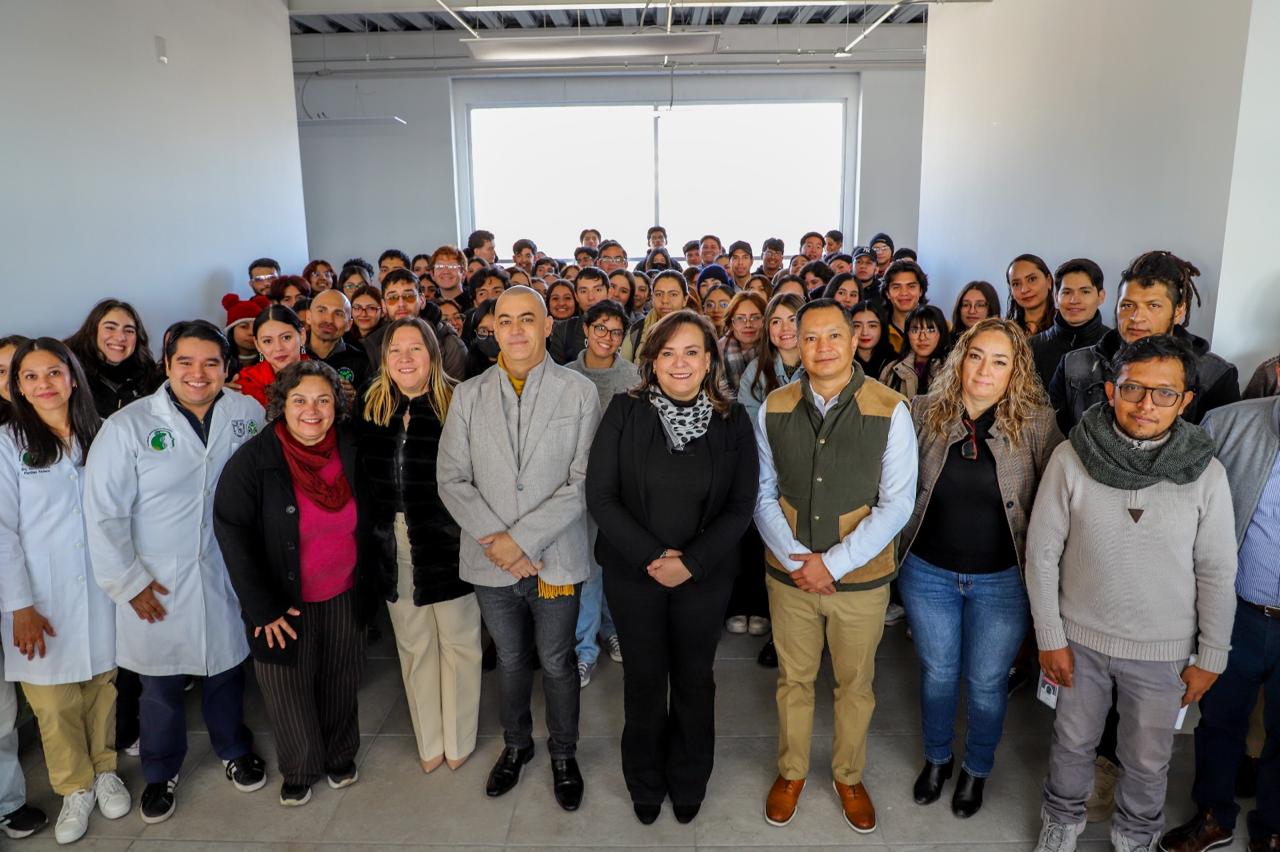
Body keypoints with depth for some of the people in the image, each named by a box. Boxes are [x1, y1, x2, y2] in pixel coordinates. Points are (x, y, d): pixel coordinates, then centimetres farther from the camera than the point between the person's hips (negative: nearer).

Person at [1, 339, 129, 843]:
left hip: (100, 589, 2)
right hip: (42, 597, -2)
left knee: (102, 685, 12)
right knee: (54, 701, 6)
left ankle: (104, 770, 33)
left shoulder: (101, 435, 4)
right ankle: (76, 788, 25)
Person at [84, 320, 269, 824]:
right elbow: (104, 513, -10)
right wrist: (129, 582, -9)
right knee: (160, 683, 14)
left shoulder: (249, 414, -7)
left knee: (226, 667, 19)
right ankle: (160, 773, 40)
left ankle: (234, 749, 45)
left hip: (227, 574, 2)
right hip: (156, 583, -1)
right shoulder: (127, 426, -12)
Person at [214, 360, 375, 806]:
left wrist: (369, 583, 7)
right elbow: (232, 533, -16)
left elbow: (368, 521, 7)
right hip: (283, 603, -3)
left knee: (340, 684, 17)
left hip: (344, 598, 3)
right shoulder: (252, 460, -16)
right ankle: (298, 771, 35)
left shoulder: (352, 451, -5)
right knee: (290, 690, 10)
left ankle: (340, 756, 42)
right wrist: (262, 607, -17)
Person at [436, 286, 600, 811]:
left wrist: (523, 538, -17)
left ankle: (563, 755, 36)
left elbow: (583, 483, -11)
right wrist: (497, 541, -13)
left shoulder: (580, 393, -6)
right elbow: (451, 478, -2)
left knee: (556, 662, 12)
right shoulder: (469, 395, 1)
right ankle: (516, 745, 43)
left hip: (555, 559, -2)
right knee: (510, 660, 19)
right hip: (490, 560, 2)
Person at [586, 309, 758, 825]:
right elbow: (600, 494, -9)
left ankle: (688, 783, 37)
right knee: (644, 677, 13)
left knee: (695, 679, 14)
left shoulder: (732, 421, -5)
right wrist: (651, 556, -16)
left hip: (705, 575, 1)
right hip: (633, 572, 0)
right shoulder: (626, 411, -8)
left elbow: (740, 506, -5)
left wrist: (691, 562, -16)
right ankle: (645, 783, 36)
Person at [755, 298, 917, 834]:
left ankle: (849, 776, 40)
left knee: (856, 685, 17)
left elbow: (897, 504, -11)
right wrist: (794, 558, -11)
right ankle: (792, 771, 40)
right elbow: (763, 493, 2)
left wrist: (833, 564, -16)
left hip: (861, 578, -1)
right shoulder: (774, 409, -3)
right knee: (793, 680, 17)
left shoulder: (889, 411, -11)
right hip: (789, 575, 2)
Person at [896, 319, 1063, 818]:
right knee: (937, 672, 19)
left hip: (1002, 580, -1)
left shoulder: (1038, 424, -12)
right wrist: (896, 545, -1)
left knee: (986, 683, 15)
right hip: (928, 573, 2)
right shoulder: (925, 414, -7)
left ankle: (977, 770, 41)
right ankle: (936, 759, 44)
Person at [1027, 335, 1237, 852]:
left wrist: (1211, 656, 0)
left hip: (1163, 651, 0)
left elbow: (1217, 573, -4)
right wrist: (1049, 636, -6)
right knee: (1074, 741, 21)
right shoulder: (1071, 459, -16)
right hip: (1080, 637, 0)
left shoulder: (1205, 473, -13)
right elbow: (1042, 551, -9)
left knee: (1147, 758, 20)